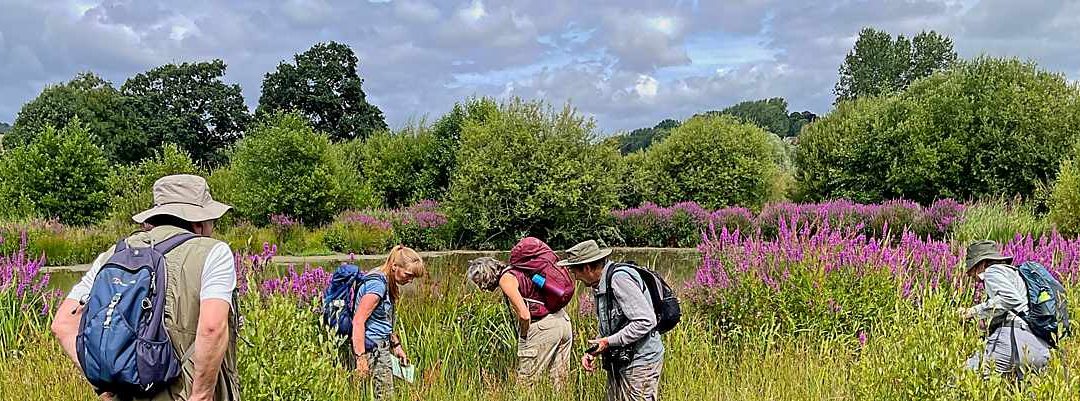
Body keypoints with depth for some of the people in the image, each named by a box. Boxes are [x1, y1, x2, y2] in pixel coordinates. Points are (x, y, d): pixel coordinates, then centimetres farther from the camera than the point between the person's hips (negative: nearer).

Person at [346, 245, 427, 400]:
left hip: (382, 348, 10)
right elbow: (358, 321, -22)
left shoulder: (387, 283, 11)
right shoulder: (377, 284, -18)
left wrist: (396, 346, 21)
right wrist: (360, 357, -23)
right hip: (371, 350, -10)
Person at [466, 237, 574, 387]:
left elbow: (524, 315, -18)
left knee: (525, 383, 0)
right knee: (560, 383, 13)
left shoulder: (505, 279, -9)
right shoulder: (516, 270, 18)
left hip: (543, 328, -9)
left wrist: (523, 339, -2)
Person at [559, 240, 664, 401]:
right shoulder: (598, 286, 11)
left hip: (640, 363, -9)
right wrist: (593, 351, 4)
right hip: (618, 363, 9)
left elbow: (646, 322, -24)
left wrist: (609, 342, -19)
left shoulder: (619, 278, -19)